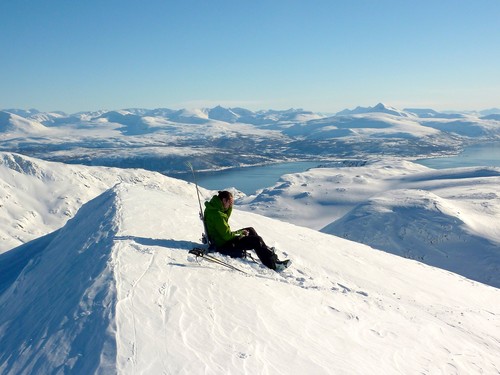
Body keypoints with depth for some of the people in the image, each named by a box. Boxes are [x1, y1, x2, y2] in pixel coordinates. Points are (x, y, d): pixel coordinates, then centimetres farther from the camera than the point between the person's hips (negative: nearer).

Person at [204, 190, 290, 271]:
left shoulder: (213, 207, 1)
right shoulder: (217, 214, -29)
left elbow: (226, 216, 19)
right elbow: (227, 236, -26)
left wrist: (230, 206, 1)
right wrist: (240, 233, -9)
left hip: (221, 238, 11)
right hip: (224, 245, -11)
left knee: (250, 230, 22)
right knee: (257, 240, -13)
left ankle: (266, 250, 31)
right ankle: (274, 264, -9)